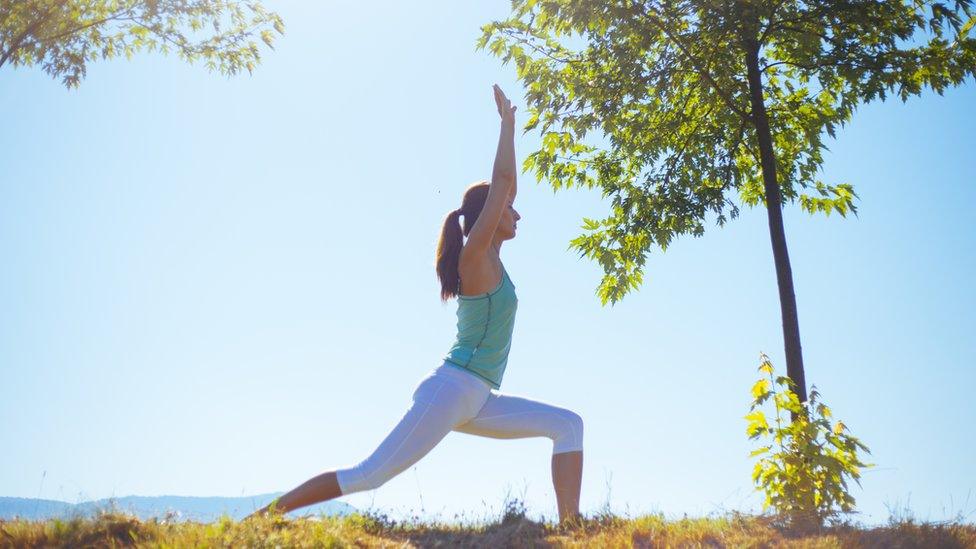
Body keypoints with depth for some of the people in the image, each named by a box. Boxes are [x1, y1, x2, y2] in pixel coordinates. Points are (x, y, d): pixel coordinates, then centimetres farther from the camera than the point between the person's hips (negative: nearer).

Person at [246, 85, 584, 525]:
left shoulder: (488, 259, 16)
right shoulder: (475, 254, -7)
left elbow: (505, 187, 25)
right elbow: (502, 182, -11)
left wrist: (508, 125, 28)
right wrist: (507, 122, 0)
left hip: (476, 401, 10)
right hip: (451, 389, -9)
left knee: (566, 424, 3)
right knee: (369, 475, -10)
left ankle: (570, 524, -7)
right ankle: (263, 515, -4)